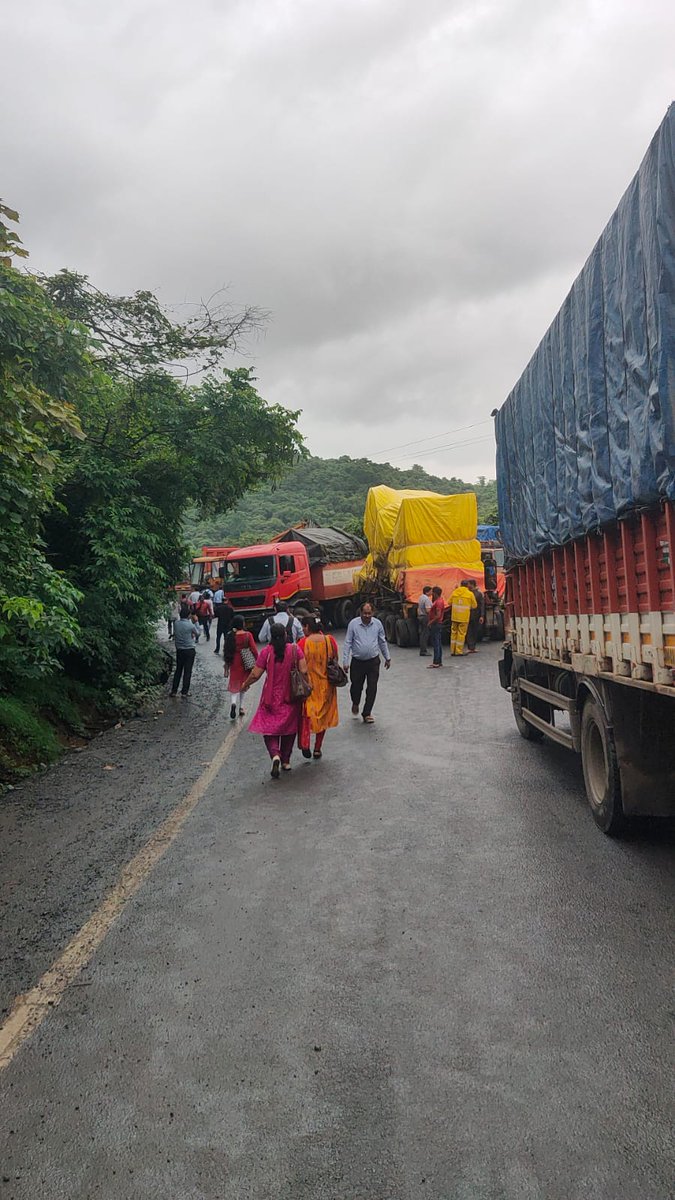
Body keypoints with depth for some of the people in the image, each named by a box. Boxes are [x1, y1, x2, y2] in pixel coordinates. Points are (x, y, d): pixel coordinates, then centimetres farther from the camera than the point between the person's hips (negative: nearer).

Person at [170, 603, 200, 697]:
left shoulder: (176, 623, -4)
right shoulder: (190, 625, -14)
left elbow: (175, 635, 7)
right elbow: (196, 634, 2)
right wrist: (196, 637, 22)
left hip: (179, 650, 4)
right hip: (189, 650, -4)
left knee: (178, 670, 14)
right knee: (187, 671, 5)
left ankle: (174, 691, 14)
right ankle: (184, 691, 9)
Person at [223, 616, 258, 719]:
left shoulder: (229, 635, -7)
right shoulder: (248, 635, -12)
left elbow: (225, 650, 1)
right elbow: (254, 649, -11)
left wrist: (226, 663, 14)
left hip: (233, 663, 0)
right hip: (245, 664, 0)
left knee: (234, 685, 6)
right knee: (242, 685, 18)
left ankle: (233, 703, -21)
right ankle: (239, 707, 24)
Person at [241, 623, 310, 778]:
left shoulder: (266, 652, -10)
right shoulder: (295, 649, -8)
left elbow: (256, 674, -8)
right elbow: (304, 671, -11)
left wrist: (245, 684, 10)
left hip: (272, 697, -2)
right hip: (291, 697, 2)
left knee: (270, 728, 7)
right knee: (289, 728, 17)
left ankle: (275, 755, -18)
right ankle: (286, 761, 23)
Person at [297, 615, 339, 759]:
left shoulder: (303, 643, -14)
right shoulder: (330, 641, -4)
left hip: (308, 685, -3)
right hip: (326, 685, 3)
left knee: (306, 714, 10)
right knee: (323, 715, 15)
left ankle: (305, 744, -7)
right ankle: (317, 749, 22)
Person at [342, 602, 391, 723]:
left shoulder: (377, 624, 0)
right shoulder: (353, 624, -7)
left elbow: (383, 642, 11)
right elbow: (347, 643, -5)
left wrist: (387, 658, 15)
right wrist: (345, 661, -8)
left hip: (373, 661, 1)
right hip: (357, 662, -1)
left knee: (372, 688, -1)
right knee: (356, 686, 10)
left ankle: (367, 713, 11)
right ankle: (355, 703, 43)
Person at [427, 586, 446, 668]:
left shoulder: (438, 602, -18)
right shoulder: (438, 600, 13)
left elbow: (438, 615, -23)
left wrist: (430, 622, -16)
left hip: (436, 625, -11)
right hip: (438, 625, 11)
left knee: (435, 644, -8)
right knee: (438, 644, 14)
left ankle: (436, 663, -7)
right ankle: (439, 661, 20)